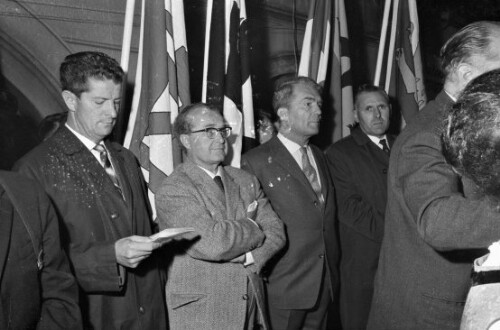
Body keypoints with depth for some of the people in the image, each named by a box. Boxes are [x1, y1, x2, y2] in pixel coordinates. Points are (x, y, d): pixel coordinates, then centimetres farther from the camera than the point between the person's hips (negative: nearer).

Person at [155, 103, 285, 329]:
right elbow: (212, 243, -23)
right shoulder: (172, 191, -12)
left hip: (253, 305, 5)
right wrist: (252, 226, -8)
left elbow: (276, 233, 2)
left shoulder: (246, 181, 8)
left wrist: (248, 257, -15)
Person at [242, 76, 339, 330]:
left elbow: (328, 218, 15)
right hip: (283, 287, -6)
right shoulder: (256, 161, -10)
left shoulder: (319, 156, 12)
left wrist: (332, 270, 10)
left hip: (325, 284, 6)